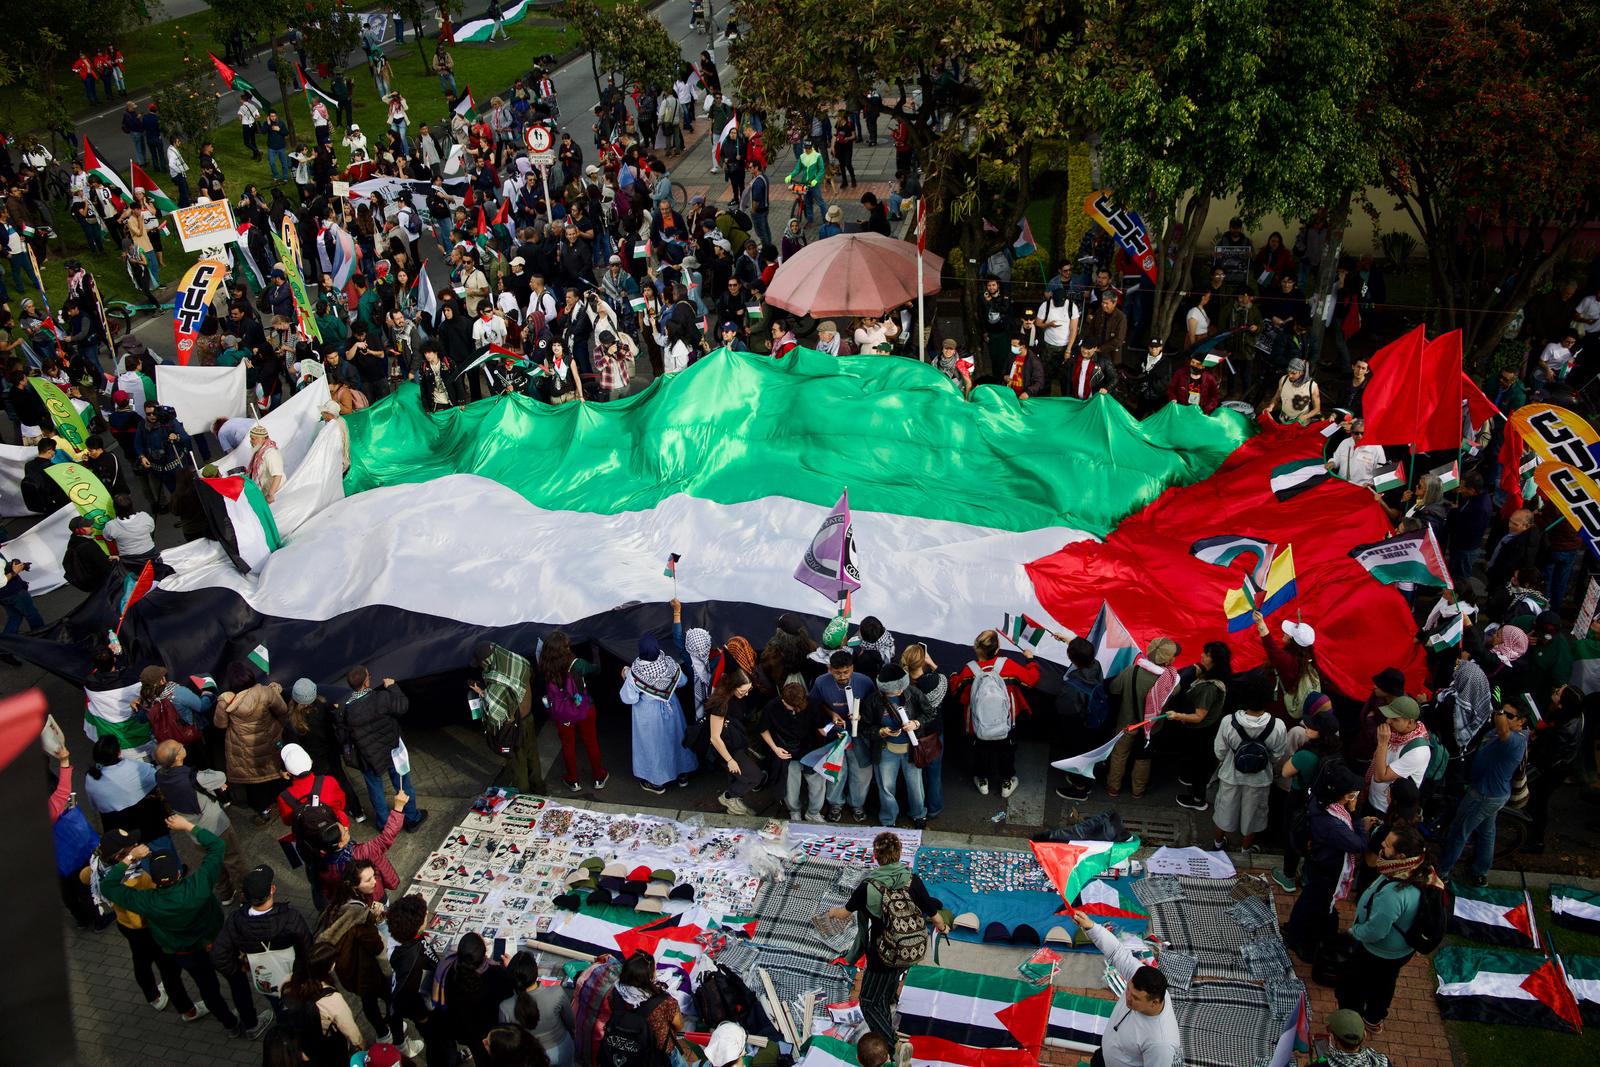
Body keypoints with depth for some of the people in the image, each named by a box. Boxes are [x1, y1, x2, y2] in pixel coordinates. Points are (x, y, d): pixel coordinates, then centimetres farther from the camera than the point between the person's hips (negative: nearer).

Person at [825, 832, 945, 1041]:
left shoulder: (868, 887, -19)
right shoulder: (913, 881, -14)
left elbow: (844, 913, -2)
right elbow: (935, 917, -8)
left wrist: (832, 912, 22)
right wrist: (941, 927, 16)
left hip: (884, 956, -4)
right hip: (914, 951, 4)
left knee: (869, 1002, 15)